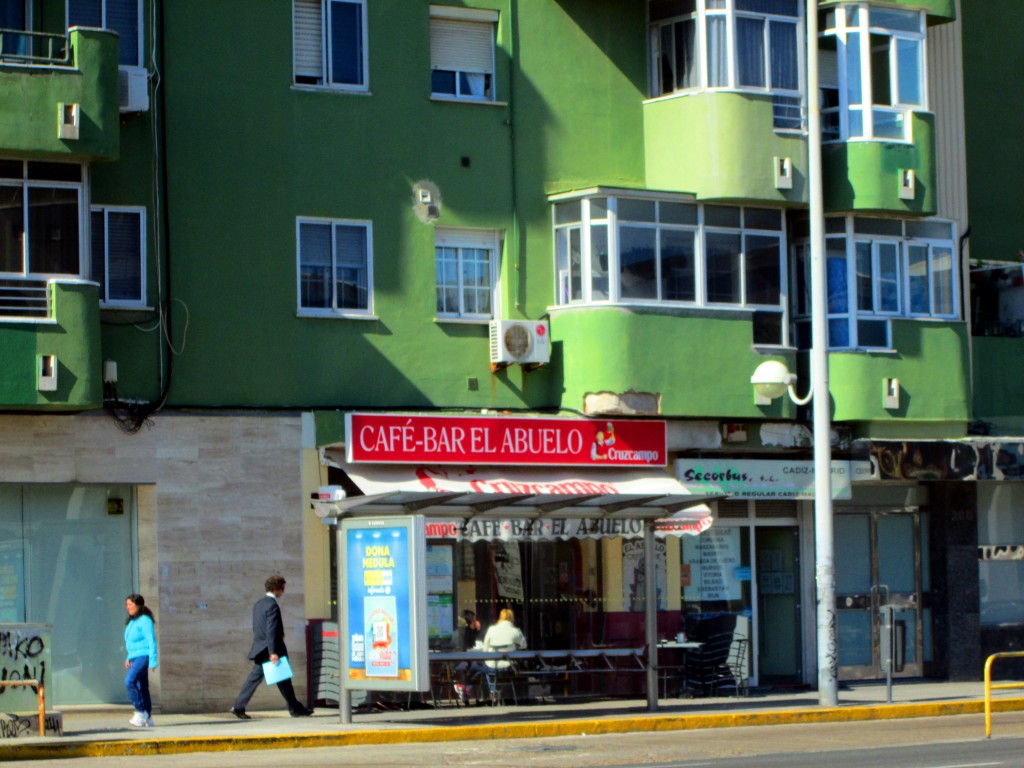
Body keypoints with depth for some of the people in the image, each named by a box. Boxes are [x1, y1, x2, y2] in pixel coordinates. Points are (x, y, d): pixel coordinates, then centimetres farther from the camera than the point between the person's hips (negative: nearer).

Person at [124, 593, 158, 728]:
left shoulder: (145, 620, -11)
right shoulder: (132, 621, 17)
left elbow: (151, 641, -15)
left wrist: (152, 661, -19)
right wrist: (128, 658, 17)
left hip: (144, 656, -10)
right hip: (135, 658, 10)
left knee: (130, 681, -23)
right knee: (142, 687, 8)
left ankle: (140, 712, -20)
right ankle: (148, 718, 11)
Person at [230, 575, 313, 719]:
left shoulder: (259, 604, 12)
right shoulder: (272, 605, -17)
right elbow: (271, 631, -22)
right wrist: (273, 652, -24)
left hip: (260, 650, 8)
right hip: (271, 649, -8)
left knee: (255, 677, 7)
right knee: (283, 679, 1)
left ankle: (238, 707, 2)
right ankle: (295, 709, 10)